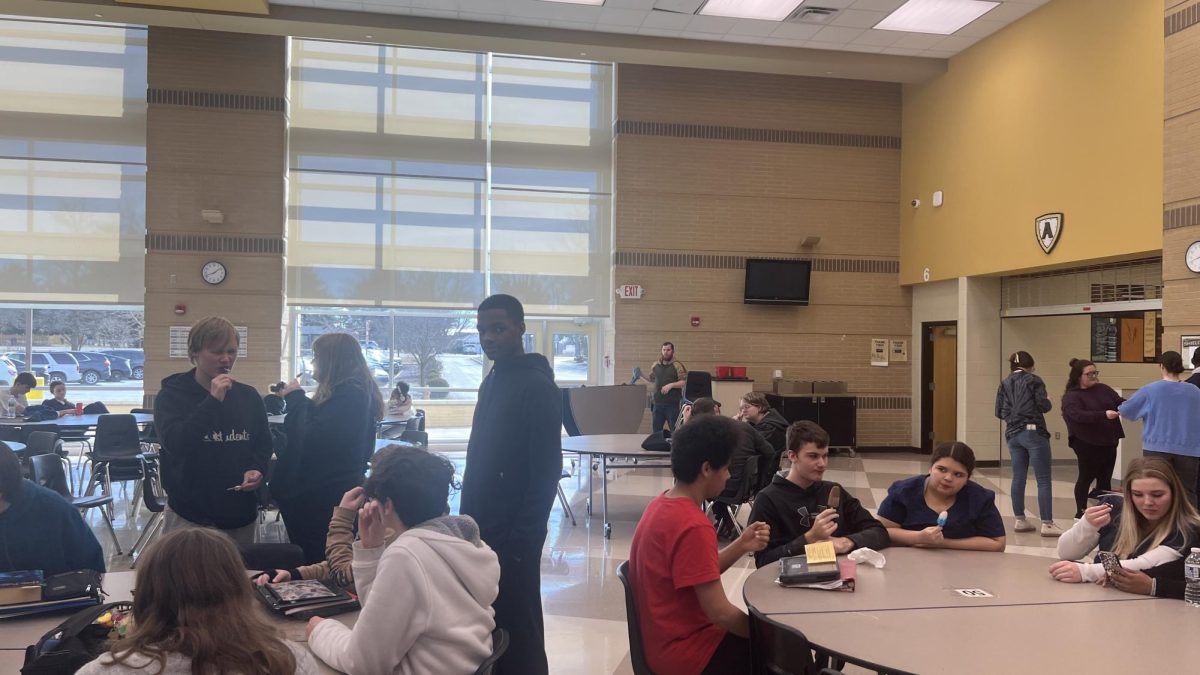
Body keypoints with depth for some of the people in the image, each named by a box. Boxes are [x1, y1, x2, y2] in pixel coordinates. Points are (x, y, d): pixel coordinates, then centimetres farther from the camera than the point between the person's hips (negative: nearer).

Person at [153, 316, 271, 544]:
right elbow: (174, 443, -20)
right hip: (191, 518, -4)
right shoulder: (171, 395, -4)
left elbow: (264, 443, 16)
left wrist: (258, 469, -5)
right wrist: (213, 401, -24)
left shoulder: (248, 396, 7)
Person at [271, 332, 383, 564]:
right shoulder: (353, 392, 14)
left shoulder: (348, 395, -18)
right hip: (332, 493, 10)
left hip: (326, 497, -10)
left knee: (316, 562, -3)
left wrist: (295, 399, -12)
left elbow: (311, 440, -21)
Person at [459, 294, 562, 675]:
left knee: (516, 628, 2)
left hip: (512, 535, -8)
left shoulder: (537, 386, -14)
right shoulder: (492, 381, 11)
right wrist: (469, 520, 14)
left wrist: (521, 538, -18)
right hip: (483, 529, 8)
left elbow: (546, 472, -17)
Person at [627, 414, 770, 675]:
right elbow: (720, 613, -23)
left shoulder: (662, 504, 2)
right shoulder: (693, 526, -26)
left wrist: (740, 546, -2)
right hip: (685, 652, -9)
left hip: (668, 639, 9)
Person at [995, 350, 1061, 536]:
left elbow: (999, 412, 9)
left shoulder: (1004, 384, 11)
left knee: (1018, 478, 11)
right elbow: (1044, 406, -9)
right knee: (1043, 480, -5)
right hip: (1034, 432, -5)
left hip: (1013, 434, 5)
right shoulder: (1034, 380, -2)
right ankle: (1047, 524, -8)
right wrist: (1048, 401, 13)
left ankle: (1020, 520, 14)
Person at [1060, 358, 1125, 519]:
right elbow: (1080, 415, -24)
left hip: (1108, 441, 6)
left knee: (1105, 479, 11)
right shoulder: (1071, 396, -9)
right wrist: (1104, 414, -35)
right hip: (1086, 443, -6)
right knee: (1087, 477, 3)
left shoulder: (1103, 389, 11)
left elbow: (1120, 402, 5)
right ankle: (1081, 512, 13)